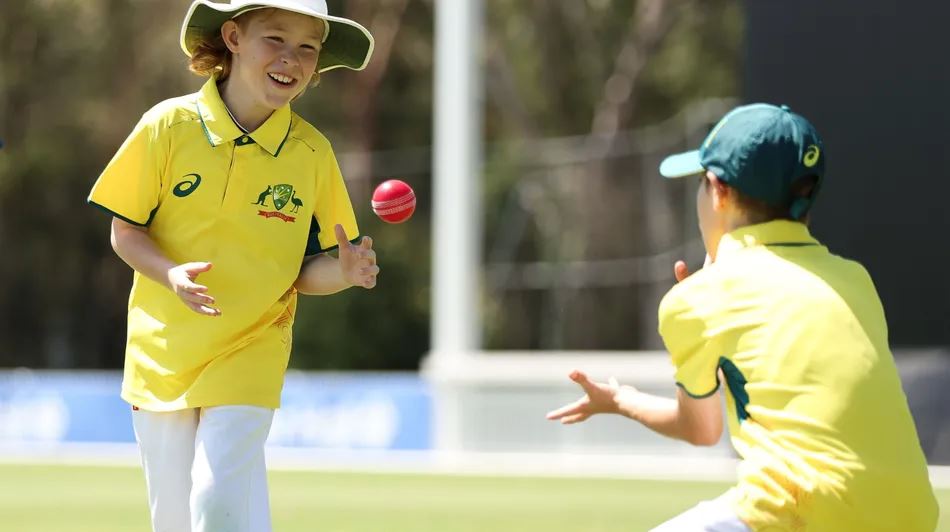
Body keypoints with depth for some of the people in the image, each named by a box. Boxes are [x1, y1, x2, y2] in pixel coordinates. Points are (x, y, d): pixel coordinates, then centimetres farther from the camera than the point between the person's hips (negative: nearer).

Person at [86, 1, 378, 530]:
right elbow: (126, 229, -1)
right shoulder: (170, 125, -7)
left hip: (250, 351, -1)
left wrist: (344, 272, -21)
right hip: (163, 350, 1)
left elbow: (306, 269, 1)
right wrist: (170, 274, -20)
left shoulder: (313, 152, -3)